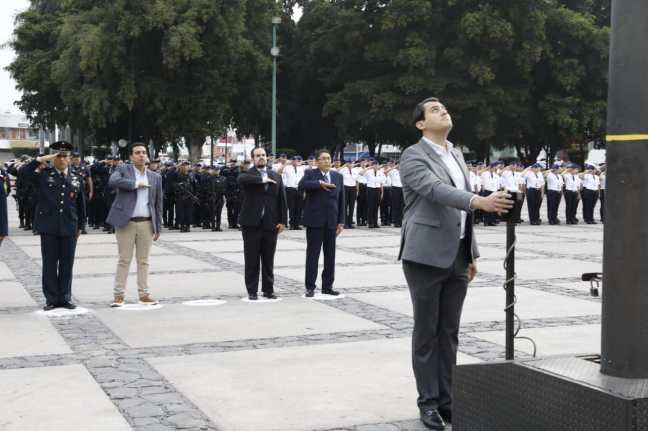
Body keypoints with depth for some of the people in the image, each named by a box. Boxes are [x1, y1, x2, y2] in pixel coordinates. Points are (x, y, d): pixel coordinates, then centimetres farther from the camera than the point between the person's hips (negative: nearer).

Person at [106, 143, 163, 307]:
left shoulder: (155, 177, 12)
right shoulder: (123, 170, 2)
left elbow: (158, 203, 13)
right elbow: (112, 182, -20)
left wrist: (158, 227, 8)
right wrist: (135, 184, -15)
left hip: (147, 223, 3)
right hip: (126, 222, -3)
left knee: (143, 261, 9)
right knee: (124, 260, 0)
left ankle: (144, 294, 15)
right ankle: (118, 295, 7)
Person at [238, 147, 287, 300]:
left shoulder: (276, 176, 12)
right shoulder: (247, 174, 2)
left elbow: (282, 200, 9)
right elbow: (242, 179, -25)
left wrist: (283, 221, 2)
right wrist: (262, 180, -18)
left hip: (271, 224, 3)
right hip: (251, 224, -3)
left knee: (269, 260, 8)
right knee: (252, 260, 2)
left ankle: (268, 289, 17)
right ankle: (252, 291, 8)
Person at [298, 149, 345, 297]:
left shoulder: (338, 176, 12)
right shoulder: (310, 174, 1)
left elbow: (341, 200, 12)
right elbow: (302, 185, -21)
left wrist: (341, 221, 7)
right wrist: (319, 183, -25)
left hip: (331, 222, 4)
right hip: (314, 221, -4)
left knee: (330, 255, 6)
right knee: (312, 254, -1)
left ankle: (327, 286, 15)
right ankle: (310, 287, 4)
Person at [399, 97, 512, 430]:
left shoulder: (457, 155, 17)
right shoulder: (413, 156, -7)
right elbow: (436, 189, -25)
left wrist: (472, 253, 16)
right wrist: (481, 201, -37)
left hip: (457, 257, 7)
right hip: (427, 256, -7)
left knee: (449, 332, 10)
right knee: (426, 332, 1)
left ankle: (446, 400, 17)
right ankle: (428, 402, 10)